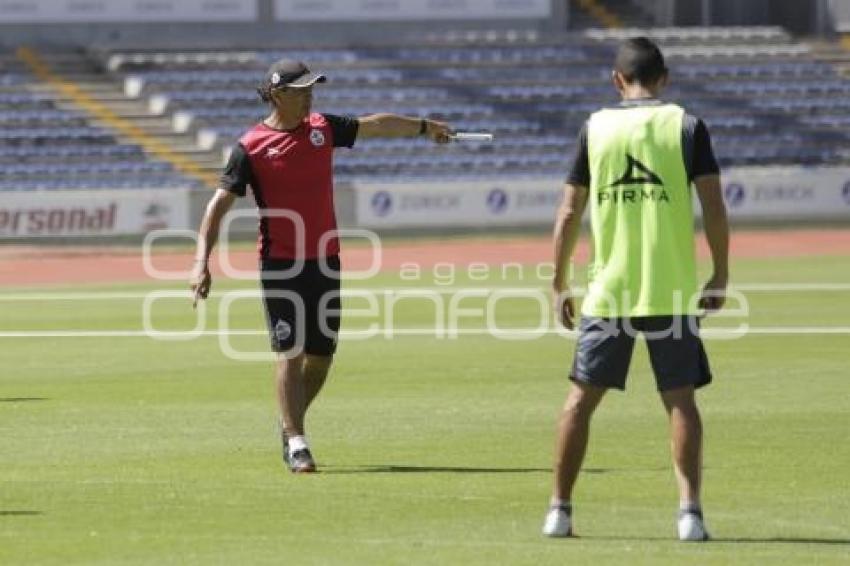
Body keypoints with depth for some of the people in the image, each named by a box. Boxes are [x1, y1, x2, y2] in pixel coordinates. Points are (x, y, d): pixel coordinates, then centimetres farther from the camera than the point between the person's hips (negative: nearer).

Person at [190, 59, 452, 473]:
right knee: (290, 351, -10)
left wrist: (423, 127, 29)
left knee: (321, 355, 9)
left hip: (325, 261, 5)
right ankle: (295, 443, -9)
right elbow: (220, 203, -10)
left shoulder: (323, 128, 7)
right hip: (280, 264, -5)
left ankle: (289, 426, 29)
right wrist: (202, 261, -18)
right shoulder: (250, 147, -7)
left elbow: (376, 126, 21)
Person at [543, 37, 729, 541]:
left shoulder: (596, 128, 4)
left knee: (582, 399, 10)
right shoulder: (686, 127, 0)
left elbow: (569, 213, 5)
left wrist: (560, 285, 13)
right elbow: (714, 207, -6)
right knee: (681, 400, 3)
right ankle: (690, 512, -7)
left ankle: (560, 510, 11)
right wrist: (721, 277, 4)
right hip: (674, 291, -1)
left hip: (608, 290, 1)